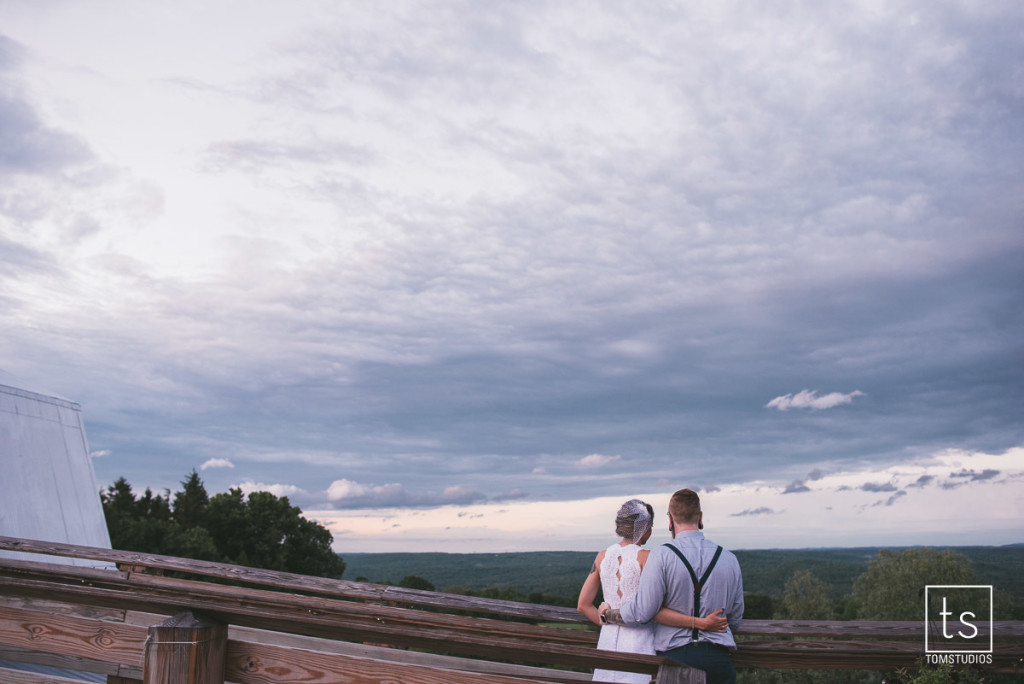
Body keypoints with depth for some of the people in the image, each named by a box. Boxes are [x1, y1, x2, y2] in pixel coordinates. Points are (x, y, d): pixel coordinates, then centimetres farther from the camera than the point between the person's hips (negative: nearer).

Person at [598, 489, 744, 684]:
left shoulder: (661, 556, -9)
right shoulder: (729, 559, 4)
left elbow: (641, 612, -11)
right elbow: (735, 620, 13)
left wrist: (608, 613, 7)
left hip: (674, 654, -3)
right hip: (718, 658, 3)